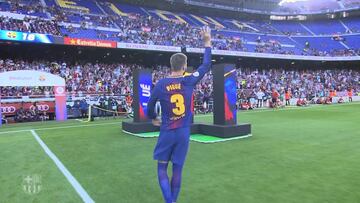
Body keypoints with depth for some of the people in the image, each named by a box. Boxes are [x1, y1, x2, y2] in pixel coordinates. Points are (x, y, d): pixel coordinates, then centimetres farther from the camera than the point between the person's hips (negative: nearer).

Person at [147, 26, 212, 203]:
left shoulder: (160, 84, -7)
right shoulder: (189, 81, -7)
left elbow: (149, 108, 2)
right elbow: (206, 66, 8)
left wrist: (154, 119, 24)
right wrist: (207, 43, 16)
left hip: (167, 132, -1)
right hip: (183, 132, 1)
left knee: (162, 168, 12)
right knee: (177, 169, 12)